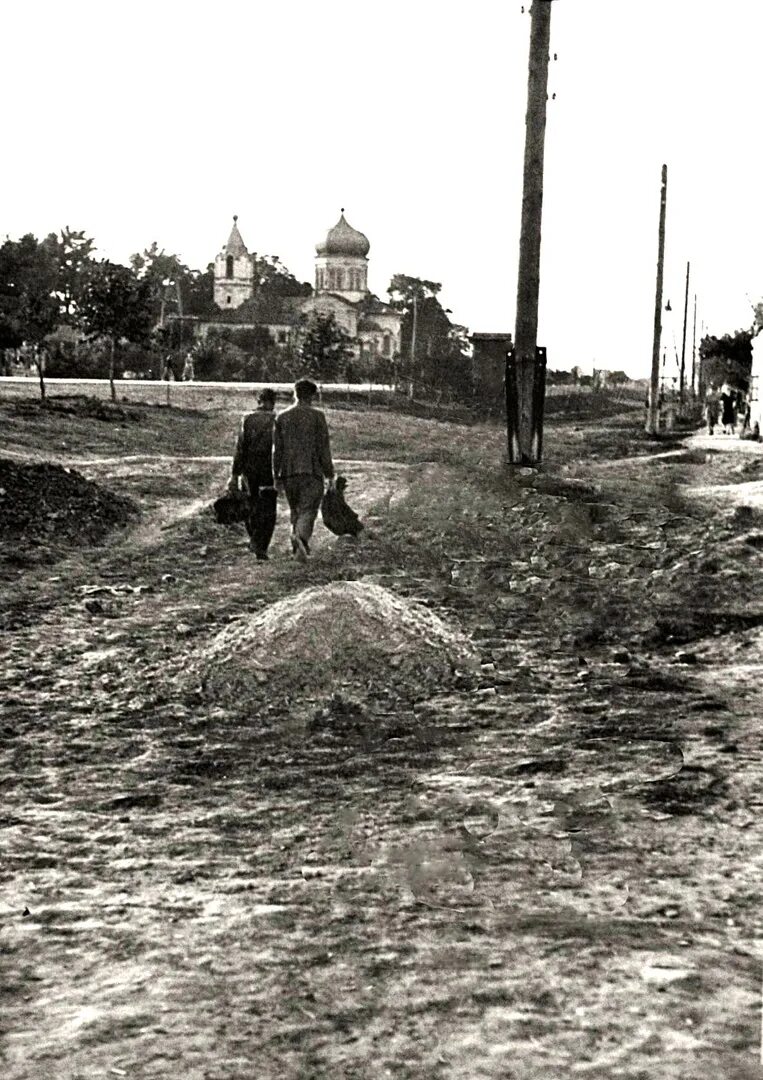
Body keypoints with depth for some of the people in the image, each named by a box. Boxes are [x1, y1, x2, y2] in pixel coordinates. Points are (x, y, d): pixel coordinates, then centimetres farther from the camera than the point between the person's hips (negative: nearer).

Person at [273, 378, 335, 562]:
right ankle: (301, 536, -31)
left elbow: (277, 449, 8)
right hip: (312, 471, -4)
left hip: (288, 472, 4)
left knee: (295, 511, 16)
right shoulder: (317, 416, -3)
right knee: (308, 510, -5)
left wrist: (277, 476, 13)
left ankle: (300, 548, 18)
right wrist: (329, 474, 0)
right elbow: (324, 447, -5)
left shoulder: (282, 417, 7)